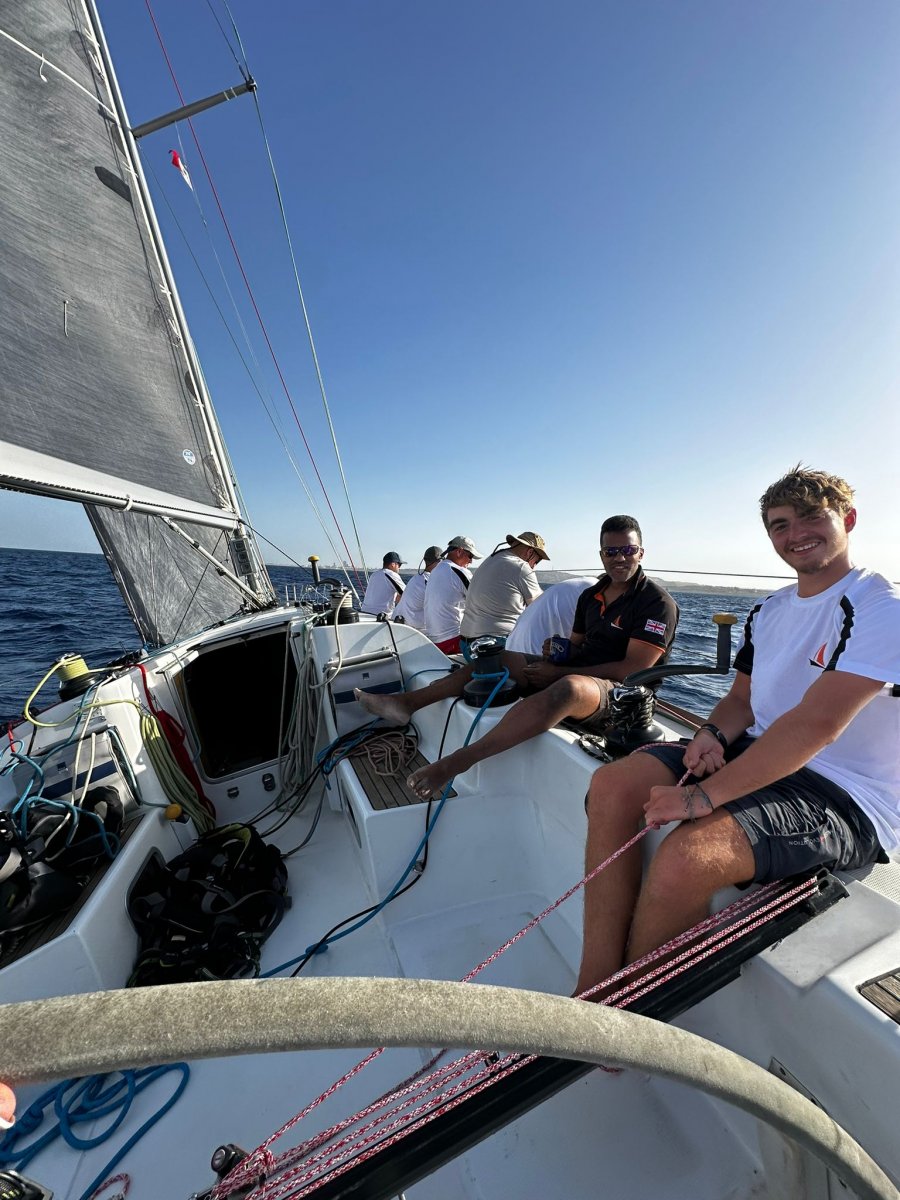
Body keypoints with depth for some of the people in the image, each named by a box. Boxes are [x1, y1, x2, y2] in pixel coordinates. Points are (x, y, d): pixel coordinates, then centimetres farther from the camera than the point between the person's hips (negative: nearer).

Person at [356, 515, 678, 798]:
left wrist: (559, 671, -18)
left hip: (618, 696, -7)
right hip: (570, 676, 8)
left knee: (569, 686, -42)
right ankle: (409, 702, -2)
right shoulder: (591, 595, 12)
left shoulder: (657, 603, -10)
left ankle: (459, 760, -41)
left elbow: (632, 669, -18)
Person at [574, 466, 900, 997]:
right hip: (759, 756, 7)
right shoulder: (769, 611, 13)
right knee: (614, 784, -13)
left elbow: (816, 725, -24)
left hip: (846, 798, -7)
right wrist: (714, 734, -9)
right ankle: (595, 989, -8)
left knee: (686, 856, -32)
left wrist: (705, 796, -26)